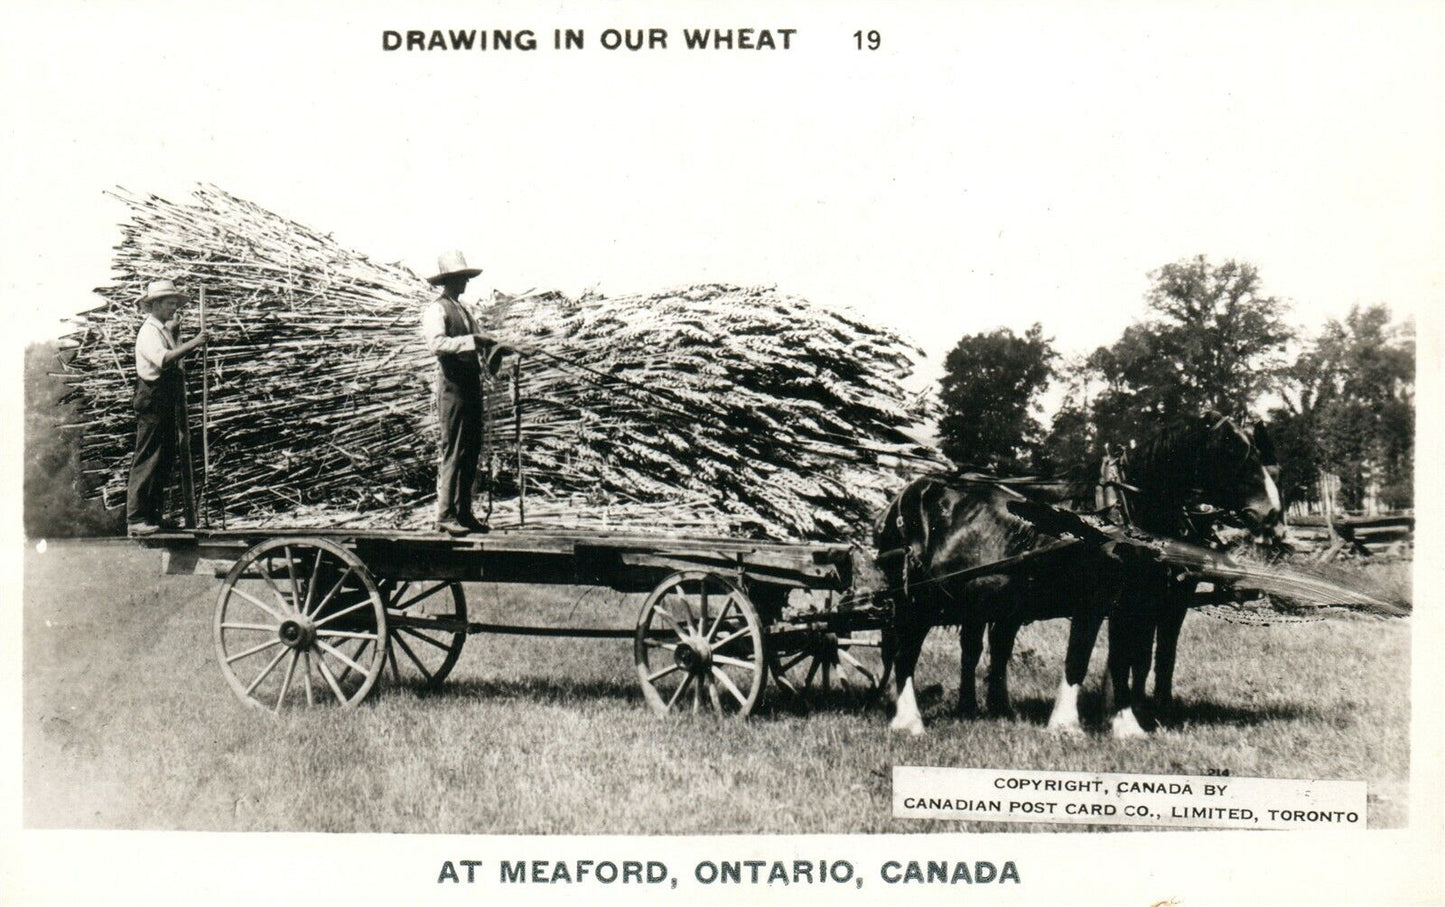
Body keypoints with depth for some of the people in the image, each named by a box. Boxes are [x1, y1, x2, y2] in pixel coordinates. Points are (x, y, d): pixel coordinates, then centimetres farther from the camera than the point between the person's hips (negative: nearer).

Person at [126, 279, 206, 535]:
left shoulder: (164, 330, 18)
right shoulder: (148, 331, -11)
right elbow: (164, 360, -29)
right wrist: (192, 344, -28)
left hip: (167, 405, 10)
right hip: (153, 402, -10)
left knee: (165, 460, 12)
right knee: (147, 460, -9)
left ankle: (153, 516, 18)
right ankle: (136, 518, -7)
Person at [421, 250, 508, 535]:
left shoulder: (463, 311, 22)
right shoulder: (436, 310, -6)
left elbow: (475, 345, 19)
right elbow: (436, 344, -22)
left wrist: (490, 349, -3)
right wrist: (471, 340, -26)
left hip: (472, 386, 9)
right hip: (452, 386, -9)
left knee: (471, 452, 9)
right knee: (452, 452, -8)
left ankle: (464, 512, 15)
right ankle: (445, 514, -4)